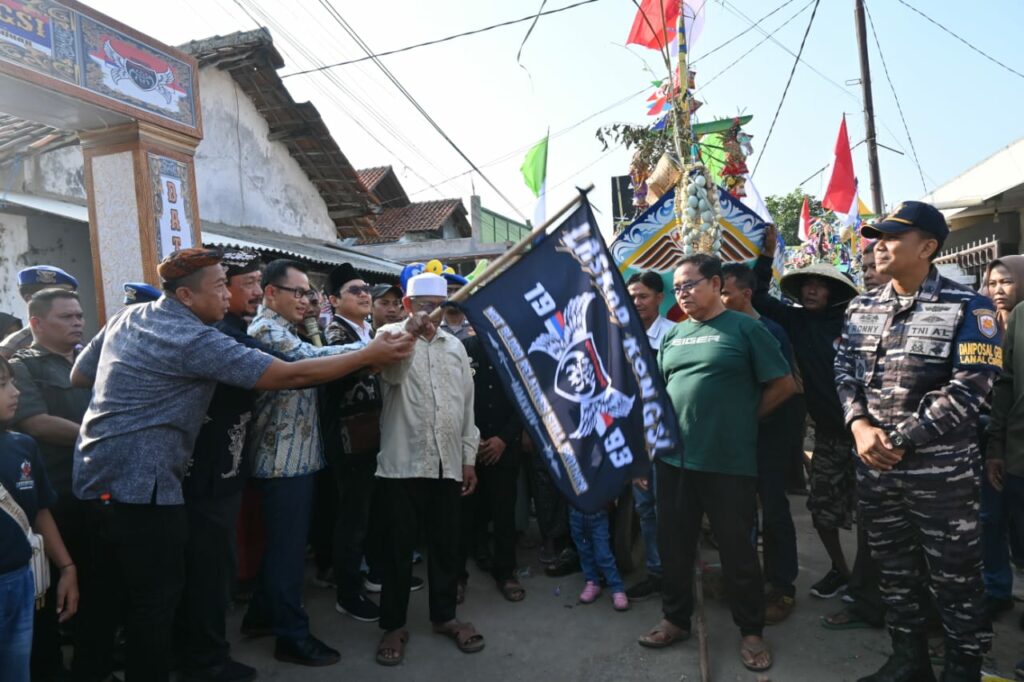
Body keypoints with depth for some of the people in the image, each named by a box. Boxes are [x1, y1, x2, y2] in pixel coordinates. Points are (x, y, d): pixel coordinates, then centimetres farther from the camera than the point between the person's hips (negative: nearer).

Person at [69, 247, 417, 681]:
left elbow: (78, 377, 20)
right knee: (155, 598, 4)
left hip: (95, 475, 9)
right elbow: (290, 375, -21)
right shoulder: (196, 340, -18)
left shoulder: (125, 317, 8)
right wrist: (370, 355, -17)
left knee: (106, 591, 23)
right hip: (140, 483, -9)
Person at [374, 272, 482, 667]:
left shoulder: (455, 346, 12)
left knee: (446, 544, 13)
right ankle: (393, 624, 22)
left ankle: (444, 615, 30)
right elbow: (391, 371, -26)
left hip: (448, 463, 4)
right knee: (400, 546, 7)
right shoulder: (392, 335, -2)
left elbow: (467, 403, 14)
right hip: (403, 462, -4)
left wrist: (469, 457, 11)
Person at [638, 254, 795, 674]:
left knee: (737, 548, 7)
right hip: (674, 457, 5)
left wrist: (743, 418, 1)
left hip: (729, 461, -5)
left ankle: (751, 631, 26)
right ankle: (676, 619, 31)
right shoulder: (672, 336, 11)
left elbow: (784, 384, -2)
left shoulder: (745, 328, -4)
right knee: (674, 544, 13)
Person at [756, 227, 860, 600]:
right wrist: (767, 254, -4)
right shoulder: (796, 320, 3)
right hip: (828, 429, 4)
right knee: (822, 506, 12)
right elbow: (758, 297, 2)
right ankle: (840, 569, 32)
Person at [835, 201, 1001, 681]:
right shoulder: (860, 308, 8)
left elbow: (967, 389, -15)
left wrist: (900, 441, -17)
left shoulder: (967, 308, -8)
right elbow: (844, 372, 7)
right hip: (874, 470, 5)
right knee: (895, 573, 17)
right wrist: (860, 426, -11)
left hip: (941, 472, -5)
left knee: (955, 580, 9)